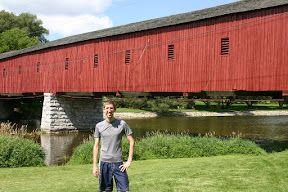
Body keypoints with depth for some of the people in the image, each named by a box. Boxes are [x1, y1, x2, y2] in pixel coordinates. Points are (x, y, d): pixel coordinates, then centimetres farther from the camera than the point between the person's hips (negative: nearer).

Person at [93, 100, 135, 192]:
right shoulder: (99, 126, 5)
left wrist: (129, 161, -4)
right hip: (104, 162, 1)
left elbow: (132, 142, 3)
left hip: (118, 163, -1)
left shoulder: (122, 124, 1)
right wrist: (94, 166, 3)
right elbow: (96, 146, 8)